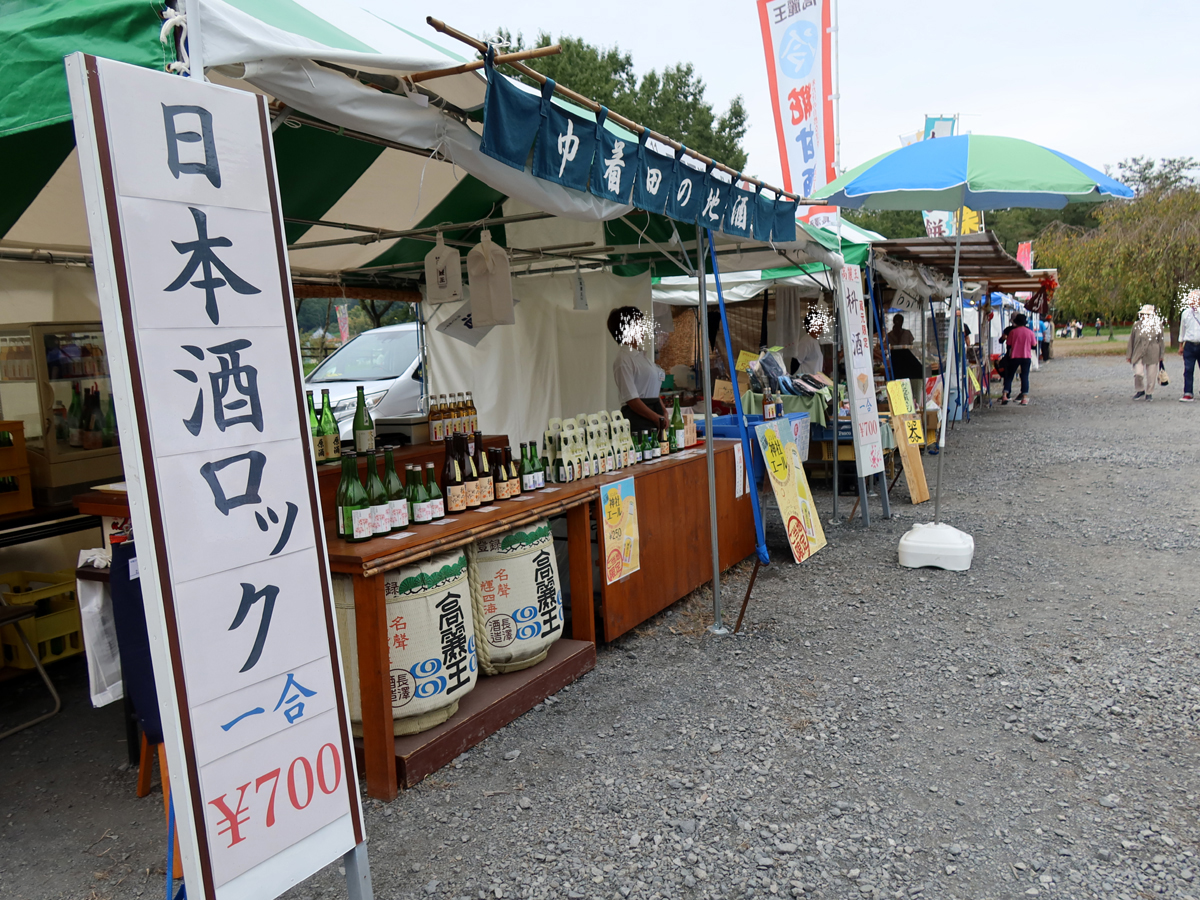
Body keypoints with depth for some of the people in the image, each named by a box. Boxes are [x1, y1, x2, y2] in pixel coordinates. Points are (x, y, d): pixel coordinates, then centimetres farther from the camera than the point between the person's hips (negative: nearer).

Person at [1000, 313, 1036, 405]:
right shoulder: (1029, 332, -1)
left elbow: (1008, 344, 1)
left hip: (1014, 357, 0)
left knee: (1009, 376, 8)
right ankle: (1025, 398, -1)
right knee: (1025, 376, 4)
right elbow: (1034, 344, 6)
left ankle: (1005, 395, -1)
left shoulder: (1012, 331, -4)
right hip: (1026, 357, 0)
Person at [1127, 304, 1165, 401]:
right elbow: (1131, 341, 8)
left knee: (1151, 375, 4)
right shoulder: (1137, 325, 2)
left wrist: (1161, 355, 11)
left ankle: (1149, 393, 20)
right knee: (1138, 373, -11)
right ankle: (1139, 390, 13)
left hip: (1152, 355, 1)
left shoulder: (1158, 326, 3)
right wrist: (1129, 355, 8)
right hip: (1138, 354, -1)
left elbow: (1160, 341, 11)